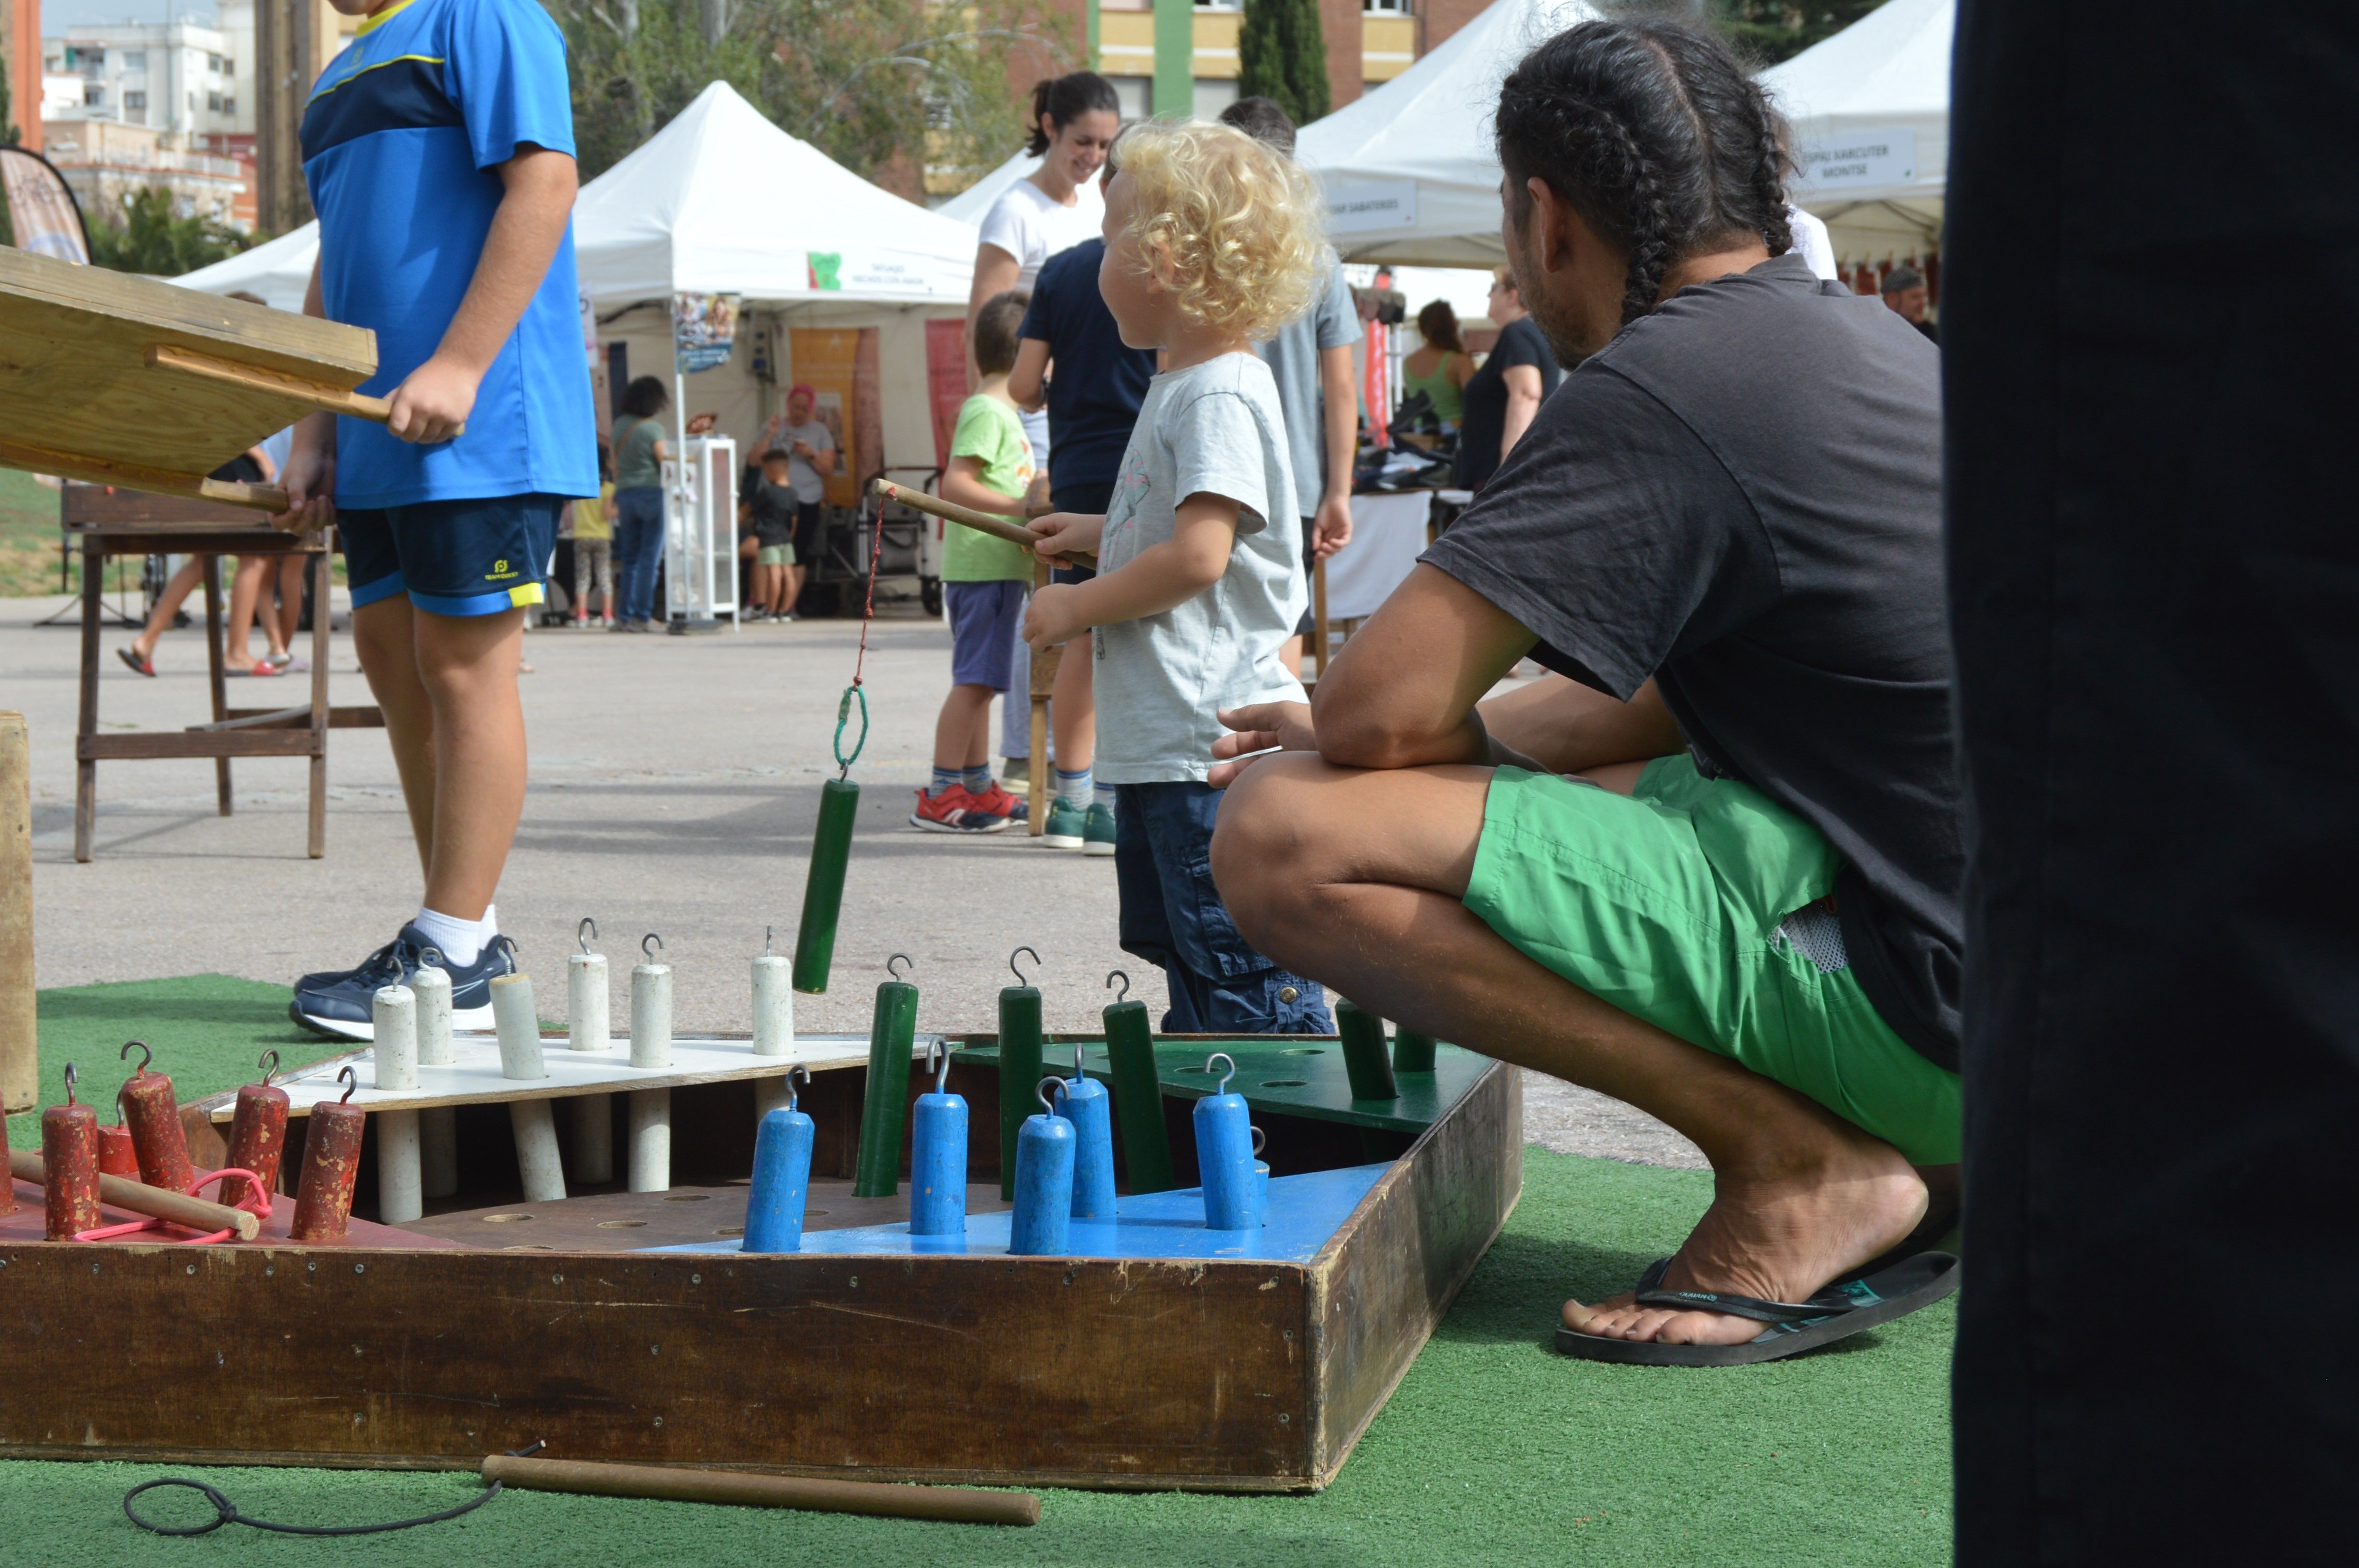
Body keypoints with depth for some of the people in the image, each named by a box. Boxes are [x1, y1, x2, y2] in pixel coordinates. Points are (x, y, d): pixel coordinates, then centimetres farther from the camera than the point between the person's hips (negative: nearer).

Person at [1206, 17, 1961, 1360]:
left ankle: (1796, 1161, -10)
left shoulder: (1660, 388, -14)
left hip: (1930, 996, -10)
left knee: (1286, 837, -16)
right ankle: (1907, 1152, 13)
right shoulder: (1866, 341, 16)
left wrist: (1464, 751, 5)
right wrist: (1480, 743, 27)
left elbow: (1383, 711, -17)